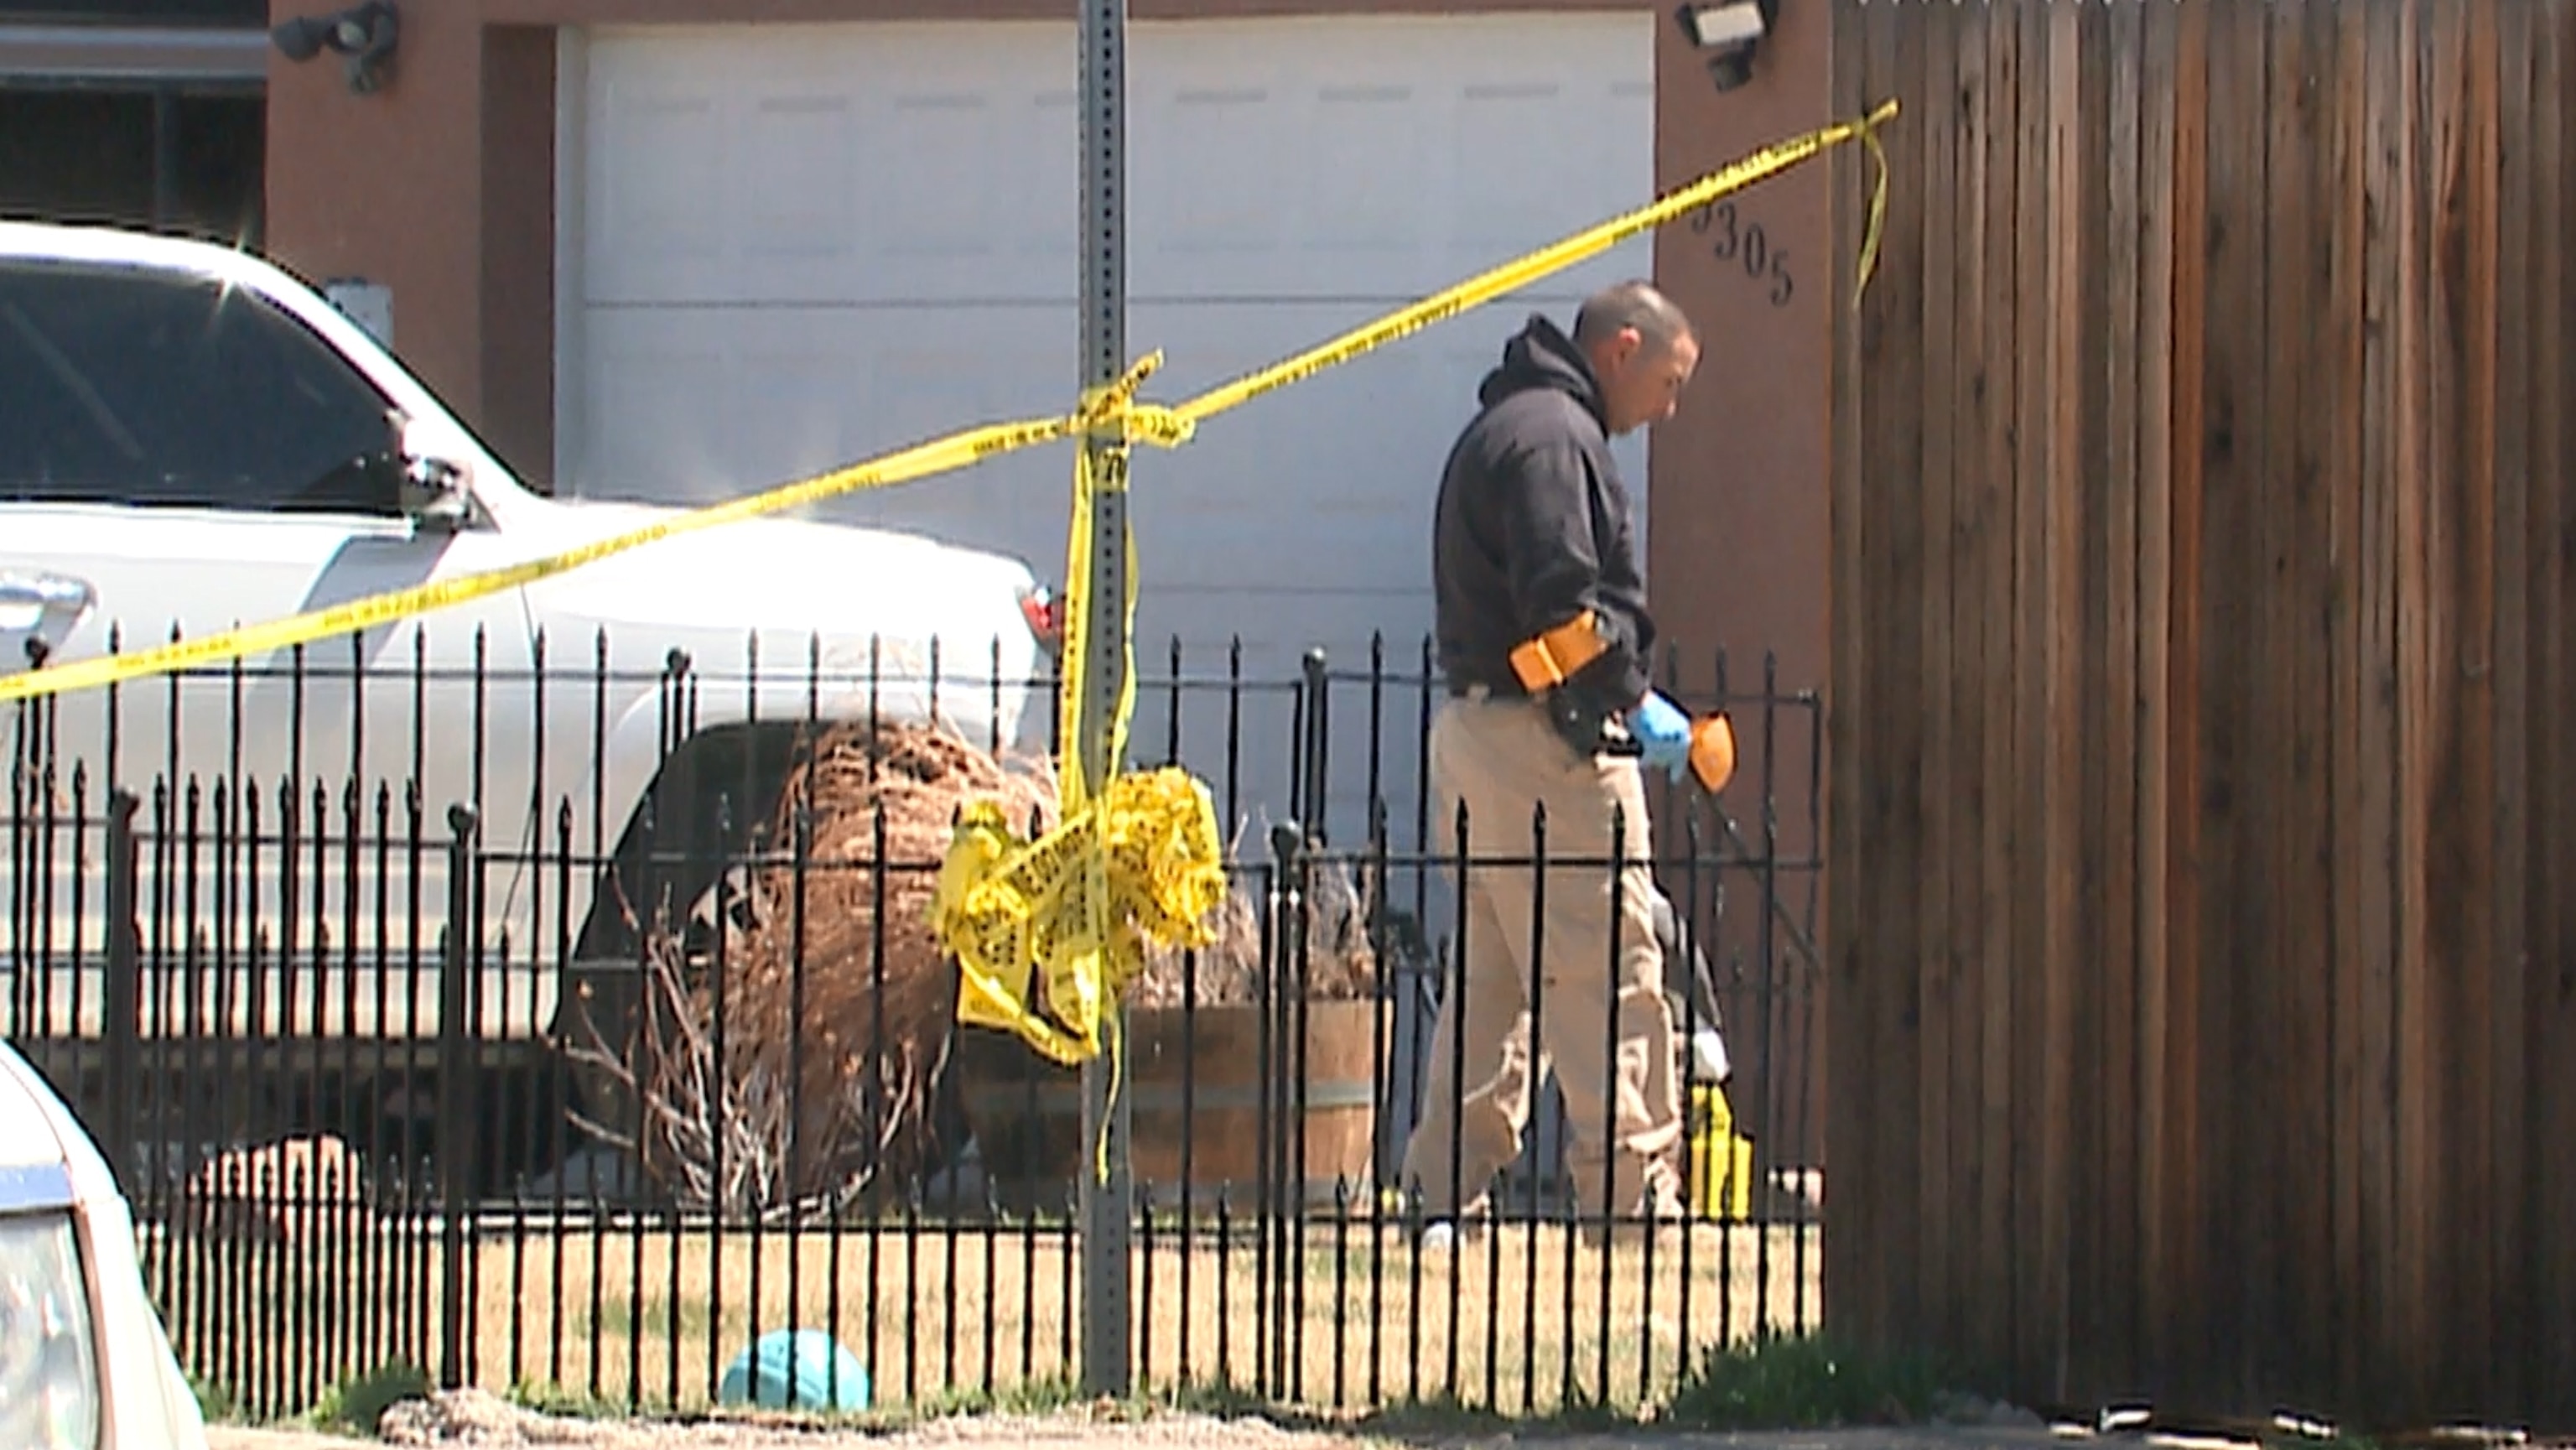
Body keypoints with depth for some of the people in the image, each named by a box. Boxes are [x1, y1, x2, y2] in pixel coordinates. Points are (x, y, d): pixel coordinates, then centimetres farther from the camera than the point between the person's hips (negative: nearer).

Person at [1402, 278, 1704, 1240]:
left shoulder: (1503, 431, 21)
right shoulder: (1554, 436, -11)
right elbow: (1564, 608, -20)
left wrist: (1621, 705, 15)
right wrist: (1634, 708, -12)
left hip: (1476, 726, 10)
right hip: (1547, 740, -10)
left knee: (1489, 973, 12)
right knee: (1611, 972, -7)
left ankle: (1447, 1195, 11)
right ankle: (1630, 1193, -7)